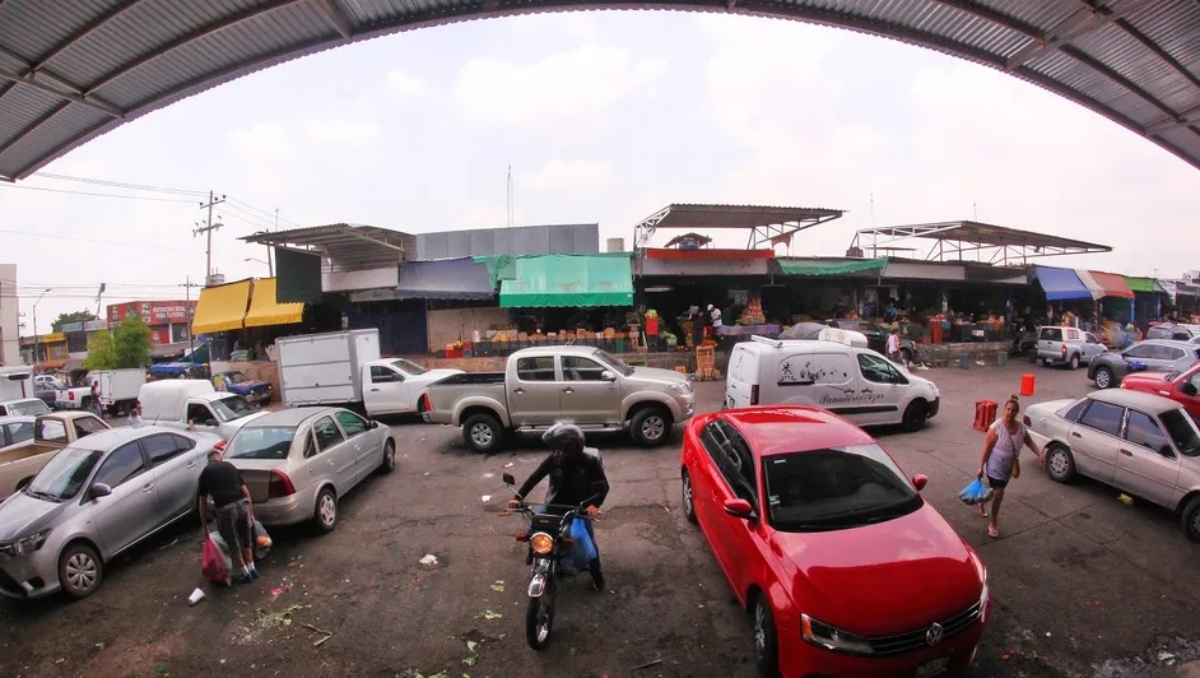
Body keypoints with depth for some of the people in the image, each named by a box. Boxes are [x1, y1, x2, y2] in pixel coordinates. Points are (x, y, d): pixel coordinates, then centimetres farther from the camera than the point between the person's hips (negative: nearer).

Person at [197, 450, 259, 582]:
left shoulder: (205, 473, 14)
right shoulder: (230, 466, 19)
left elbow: (202, 502, 15)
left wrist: (204, 526, 23)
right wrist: (250, 512, 23)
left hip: (225, 509, -3)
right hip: (243, 504, 3)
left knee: (233, 544, 18)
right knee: (246, 539, 24)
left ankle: (245, 574, 28)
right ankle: (252, 569, 35)